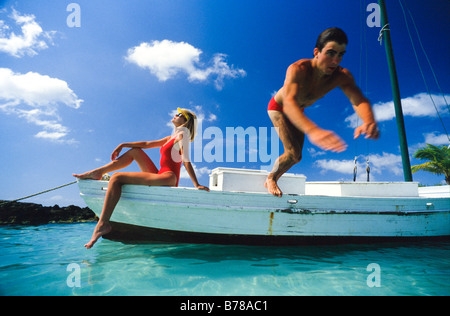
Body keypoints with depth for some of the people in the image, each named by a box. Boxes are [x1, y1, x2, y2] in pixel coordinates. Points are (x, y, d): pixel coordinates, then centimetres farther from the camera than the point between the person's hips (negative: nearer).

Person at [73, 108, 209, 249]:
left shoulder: (182, 135, -2)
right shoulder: (171, 138, 25)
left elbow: (186, 161, -13)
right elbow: (147, 144, 26)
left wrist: (197, 185, -18)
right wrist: (123, 145, 20)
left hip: (167, 178, -9)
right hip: (159, 176, 9)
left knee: (116, 178, -15)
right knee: (135, 151, 19)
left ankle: (103, 224, -19)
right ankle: (97, 172, 18)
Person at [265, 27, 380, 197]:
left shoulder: (342, 76, -27)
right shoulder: (297, 70, -42)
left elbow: (359, 100, -41)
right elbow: (289, 102, -58)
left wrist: (369, 122, -66)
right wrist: (312, 130, -77)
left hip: (298, 112, 6)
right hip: (278, 108, -5)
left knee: (296, 156, 10)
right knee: (293, 153, -19)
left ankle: (272, 178, 35)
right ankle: (270, 179, 9)